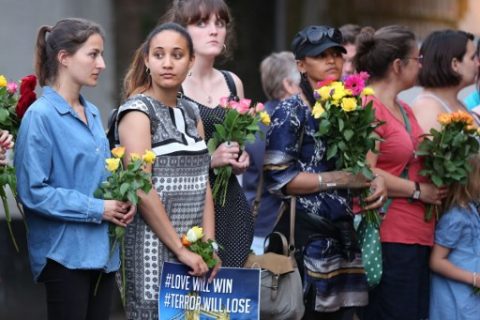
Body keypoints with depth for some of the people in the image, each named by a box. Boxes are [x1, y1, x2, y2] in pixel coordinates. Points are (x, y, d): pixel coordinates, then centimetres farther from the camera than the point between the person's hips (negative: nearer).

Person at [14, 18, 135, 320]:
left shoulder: (93, 113, 12)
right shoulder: (41, 116, -12)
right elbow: (33, 191, -17)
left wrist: (122, 202, 0)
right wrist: (97, 209, -16)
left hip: (103, 250, 7)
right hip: (65, 253, -7)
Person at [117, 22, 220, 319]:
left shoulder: (191, 113, 13)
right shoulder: (137, 111, -8)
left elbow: (203, 185, 8)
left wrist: (208, 245, -3)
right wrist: (181, 249, -17)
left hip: (194, 247, 6)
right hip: (155, 244, -6)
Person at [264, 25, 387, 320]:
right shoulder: (291, 112, -5)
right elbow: (278, 178, -13)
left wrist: (375, 181, 0)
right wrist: (339, 179, -15)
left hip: (343, 229, 6)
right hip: (305, 230, -6)